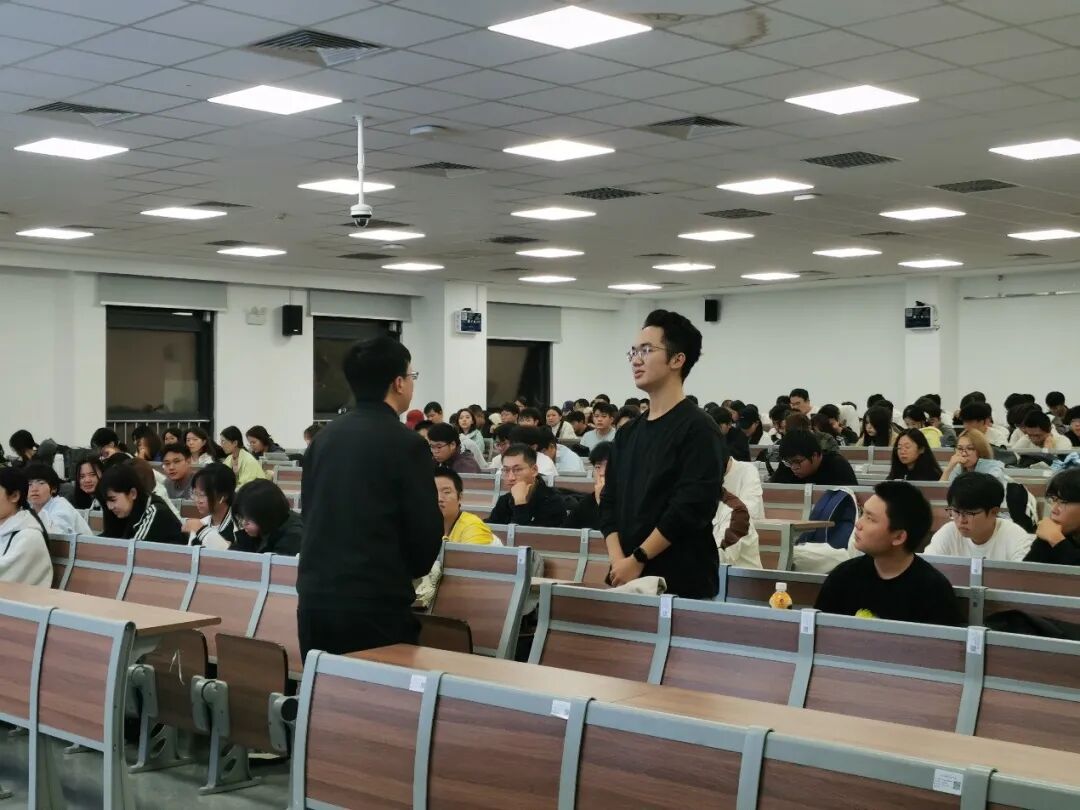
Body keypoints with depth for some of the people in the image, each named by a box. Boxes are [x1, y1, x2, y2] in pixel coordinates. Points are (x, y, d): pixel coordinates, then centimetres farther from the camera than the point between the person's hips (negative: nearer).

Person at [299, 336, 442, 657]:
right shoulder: (407, 444, -9)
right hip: (376, 602, -6)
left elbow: (310, 513, 15)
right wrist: (410, 570, 14)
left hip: (315, 597, 6)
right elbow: (427, 531, -7)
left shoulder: (323, 437, 9)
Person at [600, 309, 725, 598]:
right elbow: (609, 503, 11)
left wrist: (638, 560, -15)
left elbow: (692, 507, -17)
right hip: (626, 580, 7)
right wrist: (618, 561, -5)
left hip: (682, 585, -6)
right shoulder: (628, 433, 14)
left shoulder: (699, 429, -8)